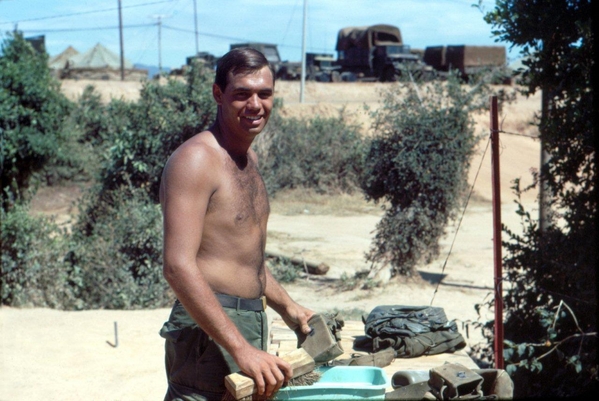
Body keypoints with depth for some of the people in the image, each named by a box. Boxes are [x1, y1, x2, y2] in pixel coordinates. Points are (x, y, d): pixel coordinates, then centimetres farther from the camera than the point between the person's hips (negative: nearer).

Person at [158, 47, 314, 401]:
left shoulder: (249, 159, 16)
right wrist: (241, 348, -27)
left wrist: (288, 308, 21)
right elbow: (179, 266, -23)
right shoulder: (196, 159, -14)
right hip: (210, 331, -9)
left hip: (251, 327, 9)